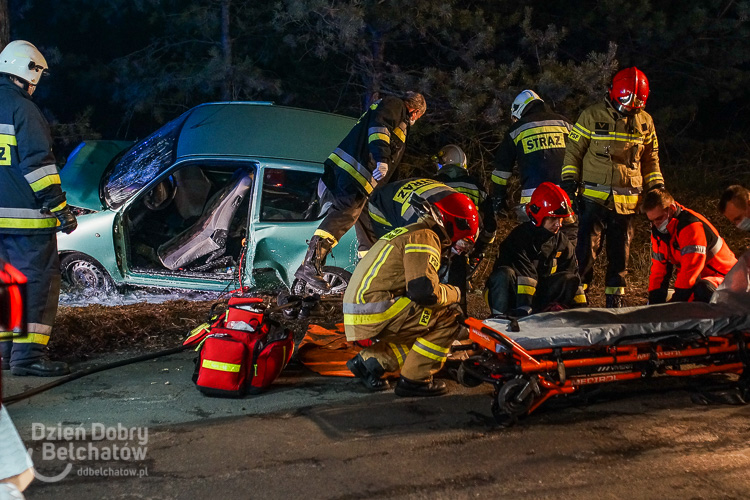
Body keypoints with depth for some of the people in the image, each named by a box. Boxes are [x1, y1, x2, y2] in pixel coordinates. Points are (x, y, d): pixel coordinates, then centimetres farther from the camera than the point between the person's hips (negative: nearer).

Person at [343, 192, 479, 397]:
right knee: (446, 319, -10)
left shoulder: (412, 232, 21)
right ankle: (414, 379, -5)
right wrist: (454, 293, -2)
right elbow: (424, 291, -21)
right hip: (374, 311, -10)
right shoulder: (424, 237, -12)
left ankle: (369, 360, 16)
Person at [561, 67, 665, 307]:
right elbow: (574, 150, 4)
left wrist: (656, 186, 10)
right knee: (587, 250, -6)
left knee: (620, 252, 10)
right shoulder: (592, 116, -2)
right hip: (594, 197, -3)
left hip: (627, 200, 3)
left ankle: (615, 297, 20)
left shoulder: (645, 122, 9)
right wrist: (569, 179, -5)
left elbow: (651, 160, 19)